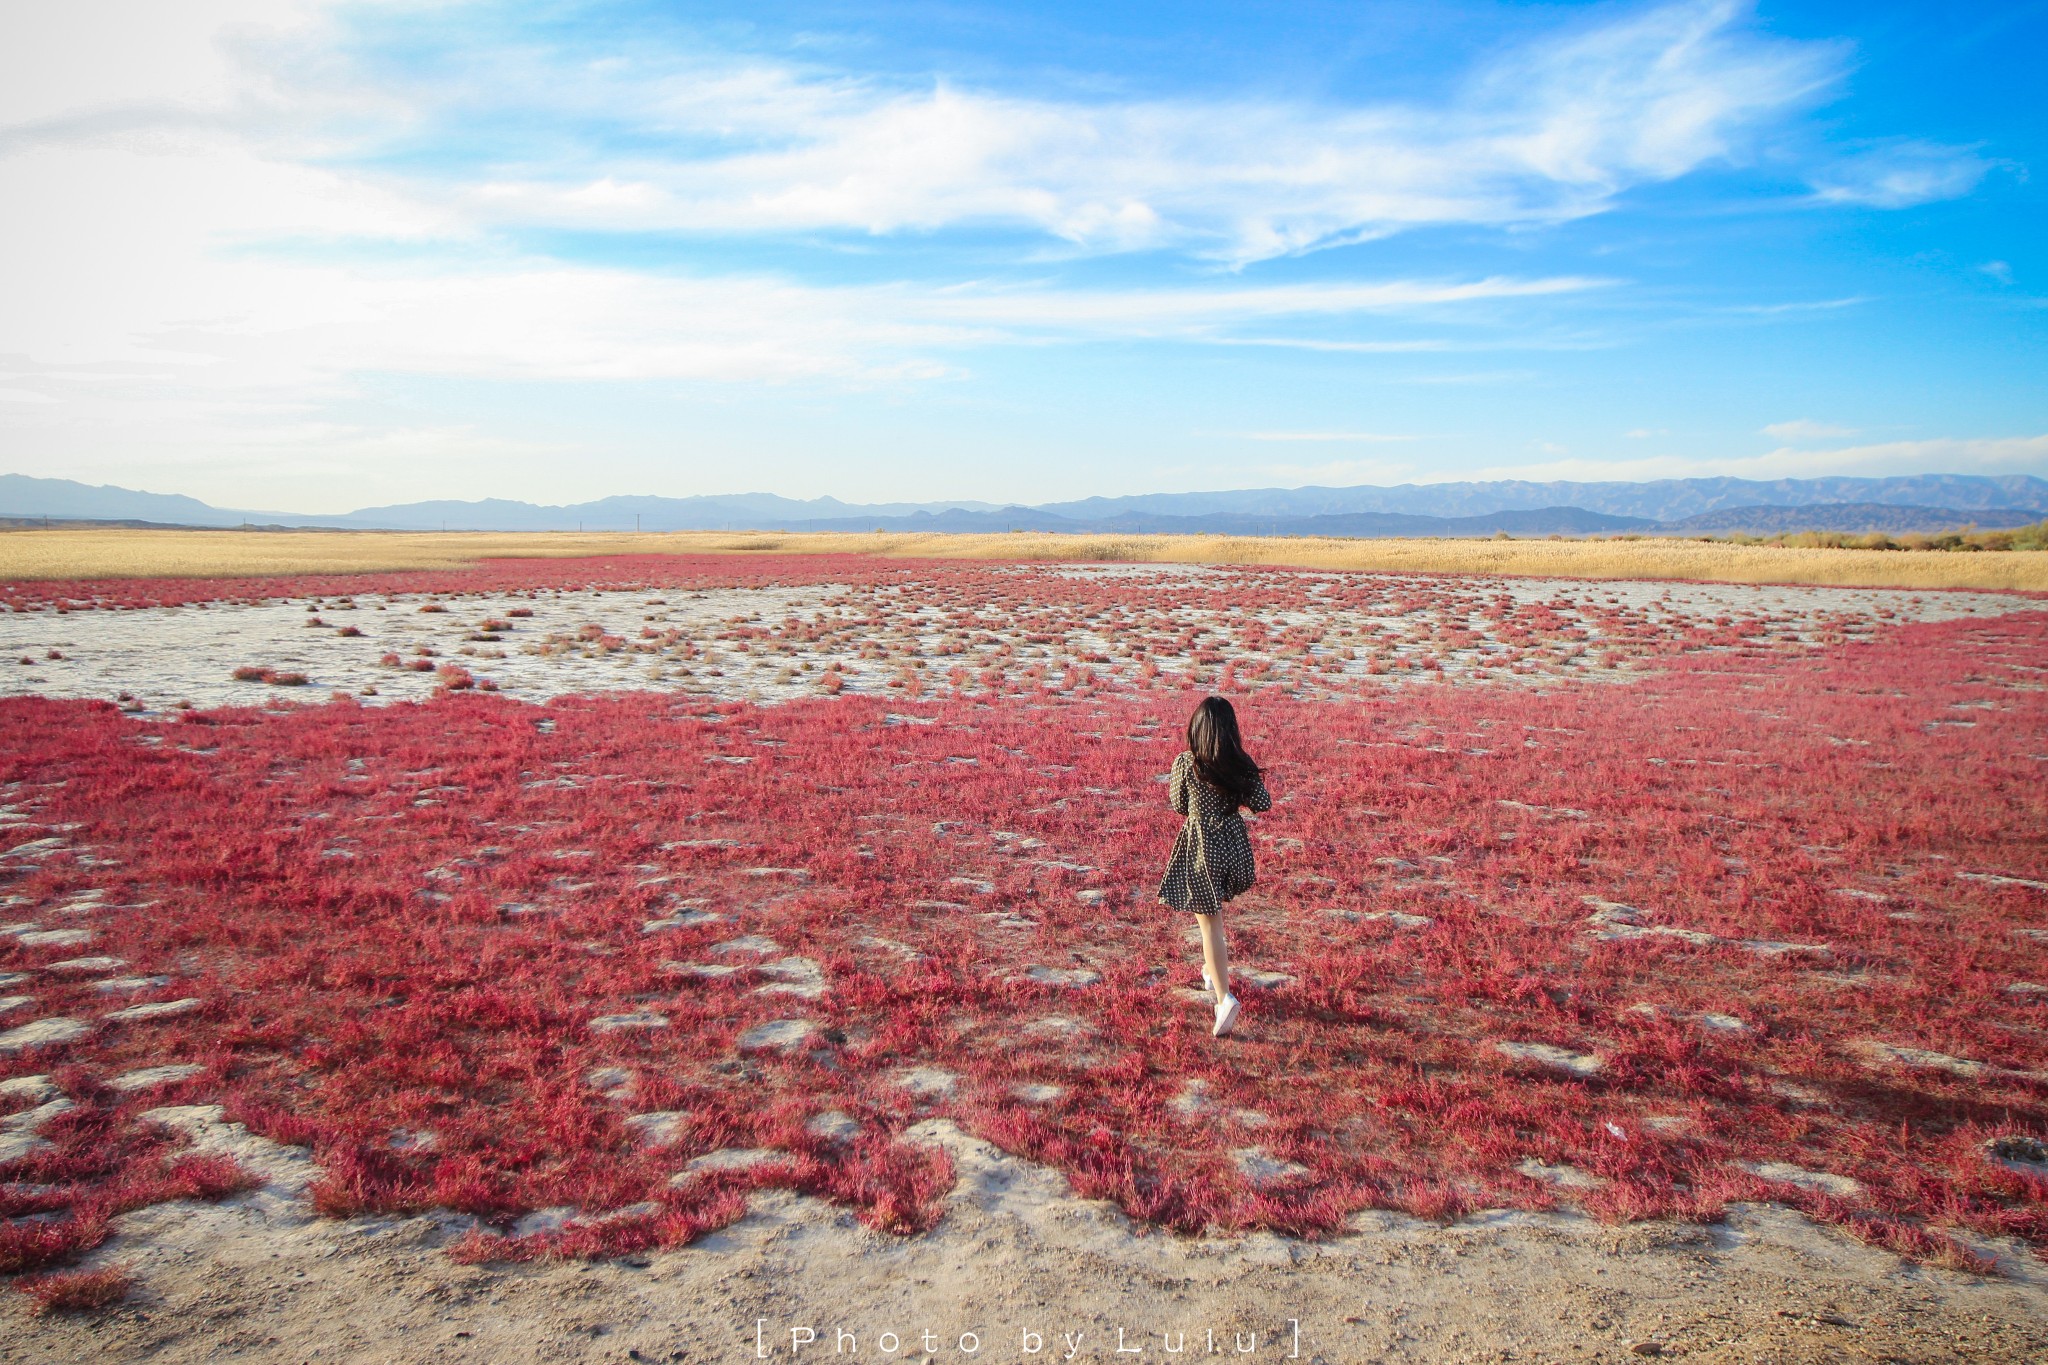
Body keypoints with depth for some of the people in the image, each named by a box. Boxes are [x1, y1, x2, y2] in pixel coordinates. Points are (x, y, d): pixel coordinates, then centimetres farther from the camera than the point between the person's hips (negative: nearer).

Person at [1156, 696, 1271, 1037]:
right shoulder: (1242, 764, -8)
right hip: (1233, 842, 4)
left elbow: (1179, 805, -3)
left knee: (1209, 922, -2)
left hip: (1199, 845, -4)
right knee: (1214, 910, 27)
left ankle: (1224, 997, -15)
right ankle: (1213, 970, 43)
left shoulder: (1186, 763, -14)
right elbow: (1263, 804, -2)